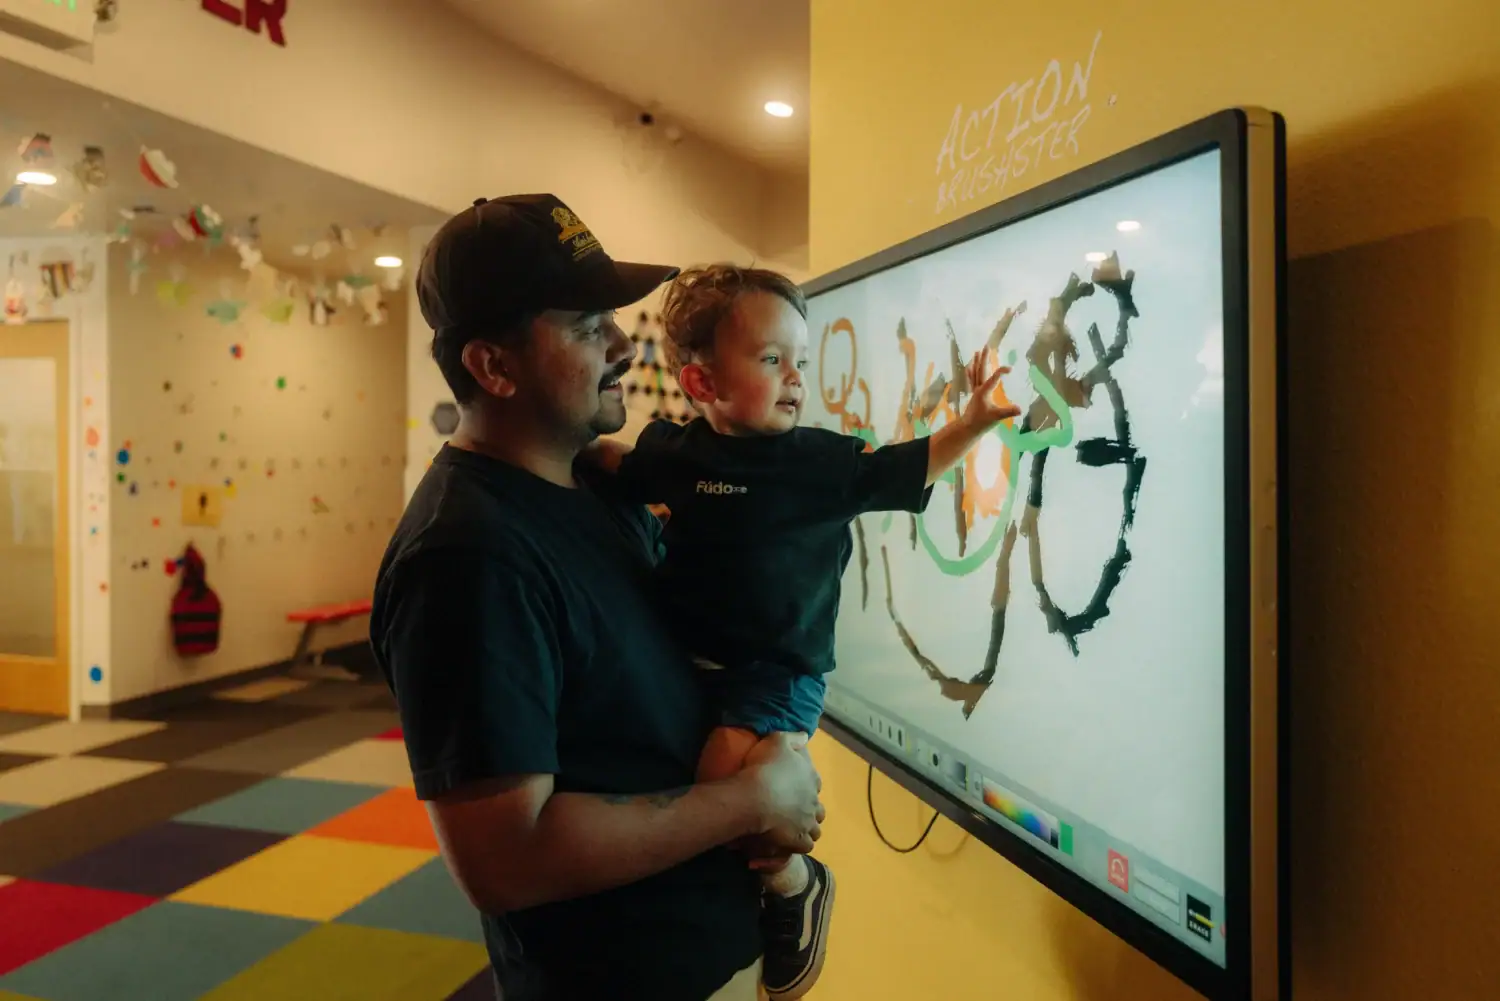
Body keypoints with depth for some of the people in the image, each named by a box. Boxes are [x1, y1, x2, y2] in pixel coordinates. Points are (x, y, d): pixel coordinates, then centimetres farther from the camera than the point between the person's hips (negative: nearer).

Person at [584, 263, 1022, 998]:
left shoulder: (824, 460, -6)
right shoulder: (673, 451, 0)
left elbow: (911, 470, 2)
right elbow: (614, 468, 19)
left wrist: (972, 421, -9)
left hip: (778, 672, -5)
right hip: (687, 657, 5)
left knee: (725, 771, -25)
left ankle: (796, 886, 5)